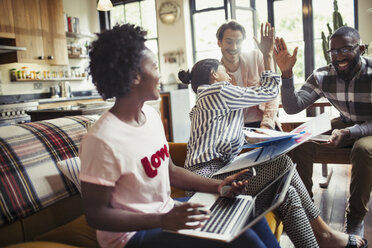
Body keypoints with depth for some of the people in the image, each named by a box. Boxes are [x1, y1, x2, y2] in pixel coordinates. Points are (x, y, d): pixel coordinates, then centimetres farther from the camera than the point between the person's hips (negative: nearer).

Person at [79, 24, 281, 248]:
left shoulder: (151, 115, 1)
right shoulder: (102, 140, -25)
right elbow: (96, 214, -19)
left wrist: (217, 186, -2)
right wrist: (163, 221, -28)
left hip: (166, 211, 8)